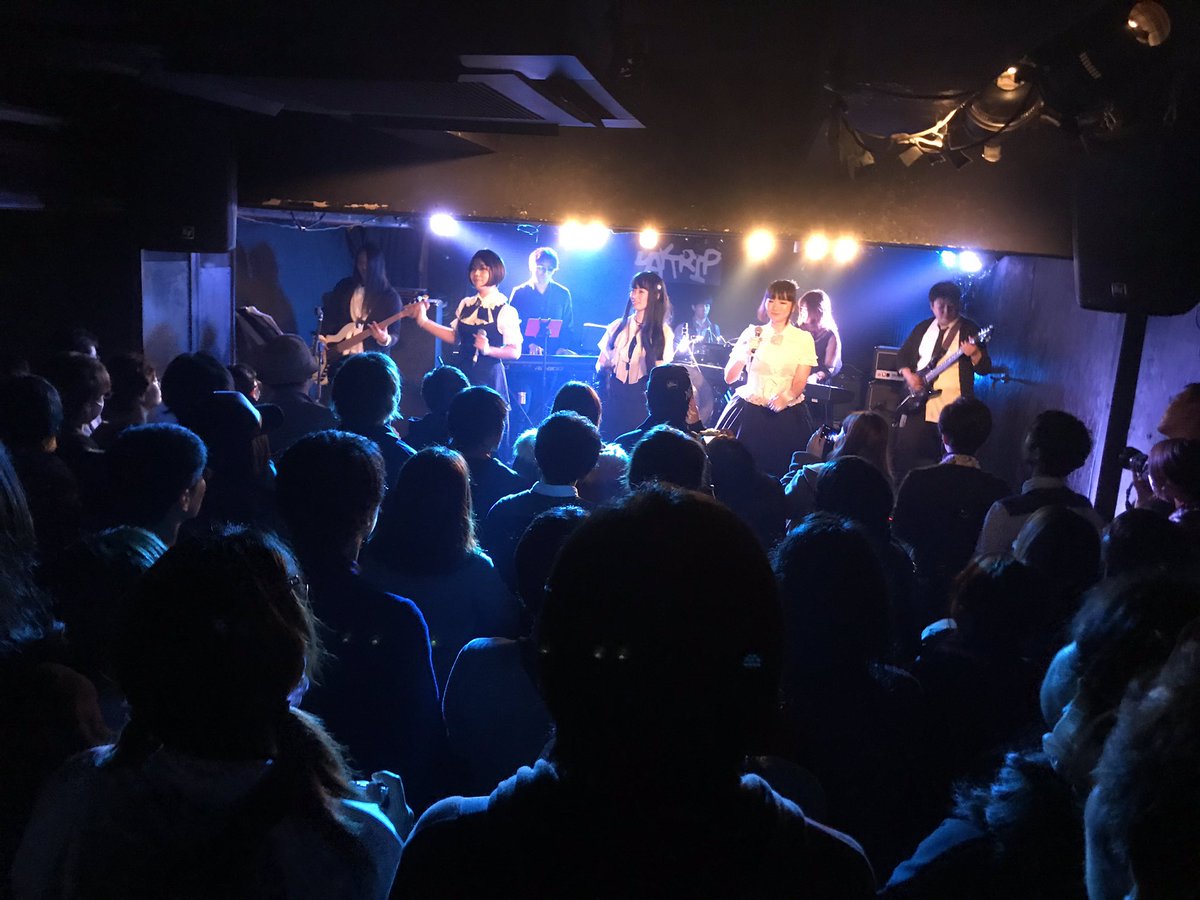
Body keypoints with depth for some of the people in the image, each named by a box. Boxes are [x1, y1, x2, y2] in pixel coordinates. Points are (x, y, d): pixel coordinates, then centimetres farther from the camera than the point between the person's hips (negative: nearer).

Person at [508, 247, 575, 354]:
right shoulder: (519, 293, 6)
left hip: (554, 353, 2)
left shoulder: (563, 294, 10)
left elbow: (568, 328, 13)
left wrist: (563, 348, -4)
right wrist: (529, 344, -14)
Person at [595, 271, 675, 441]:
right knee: (608, 442, -2)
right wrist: (604, 371, -10)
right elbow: (602, 363, 12)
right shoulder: (618, 326, 8)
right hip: (614, 396, 2)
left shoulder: (663, 333, 3)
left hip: (643, 400, -2)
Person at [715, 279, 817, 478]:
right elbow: (729, 378, 3)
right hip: (748, 412, 1)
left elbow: (800, 383, -3)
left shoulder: (803, 339, 2)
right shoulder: (752, 333, 4)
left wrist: (786, 397, -23)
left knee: (779, 468, -4)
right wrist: (745, 352, -12)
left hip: (786, 415, -1)